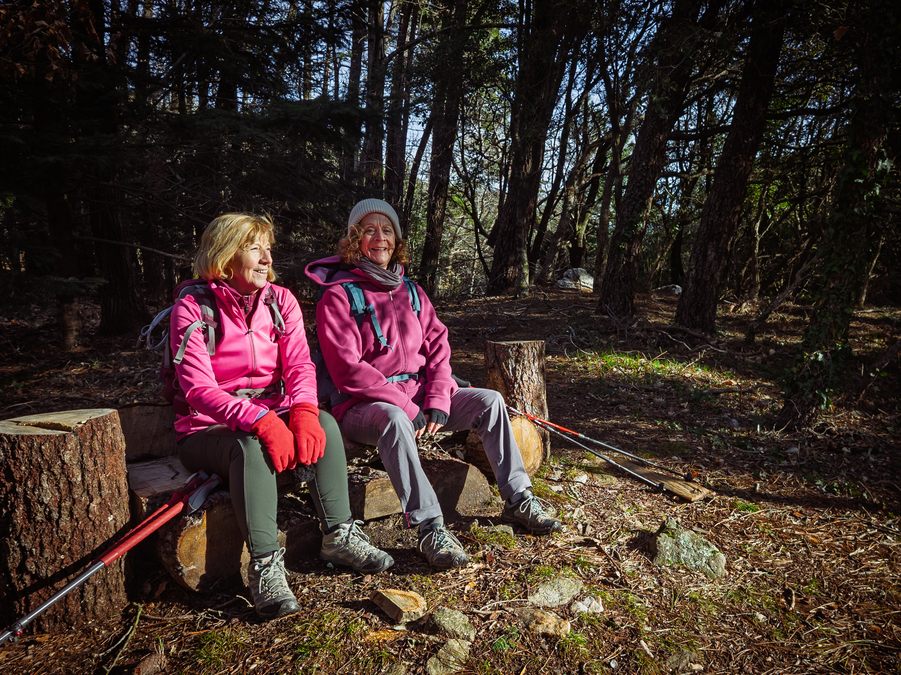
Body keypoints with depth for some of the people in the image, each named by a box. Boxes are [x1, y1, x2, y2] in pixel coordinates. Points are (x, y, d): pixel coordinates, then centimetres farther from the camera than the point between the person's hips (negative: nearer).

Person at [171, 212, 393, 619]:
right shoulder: (192, 309, -10)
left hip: (270, 416, 4)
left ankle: (339, 537, -13)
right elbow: (199, 388, -21)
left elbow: (299, 364, -8)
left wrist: (303, 409, -30)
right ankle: (265, 566, -26)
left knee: (325, 423, -24)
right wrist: (260, 420, -37)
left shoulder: (280, 301, 3)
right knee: (251, 446, -36)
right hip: (208, 430, -4)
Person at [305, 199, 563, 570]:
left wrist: (437, 401, -11)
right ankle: (429, 527, -31)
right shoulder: (337, 296, -6)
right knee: (394, 419, -39)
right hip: (366, 405, -6)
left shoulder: (410, 291, 12)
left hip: (419, 395, 6)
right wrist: (406, 408, -21)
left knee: (490, 400, -8)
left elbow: (437, 348, 6)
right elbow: (348, 369, -16)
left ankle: (517, 498, 1)